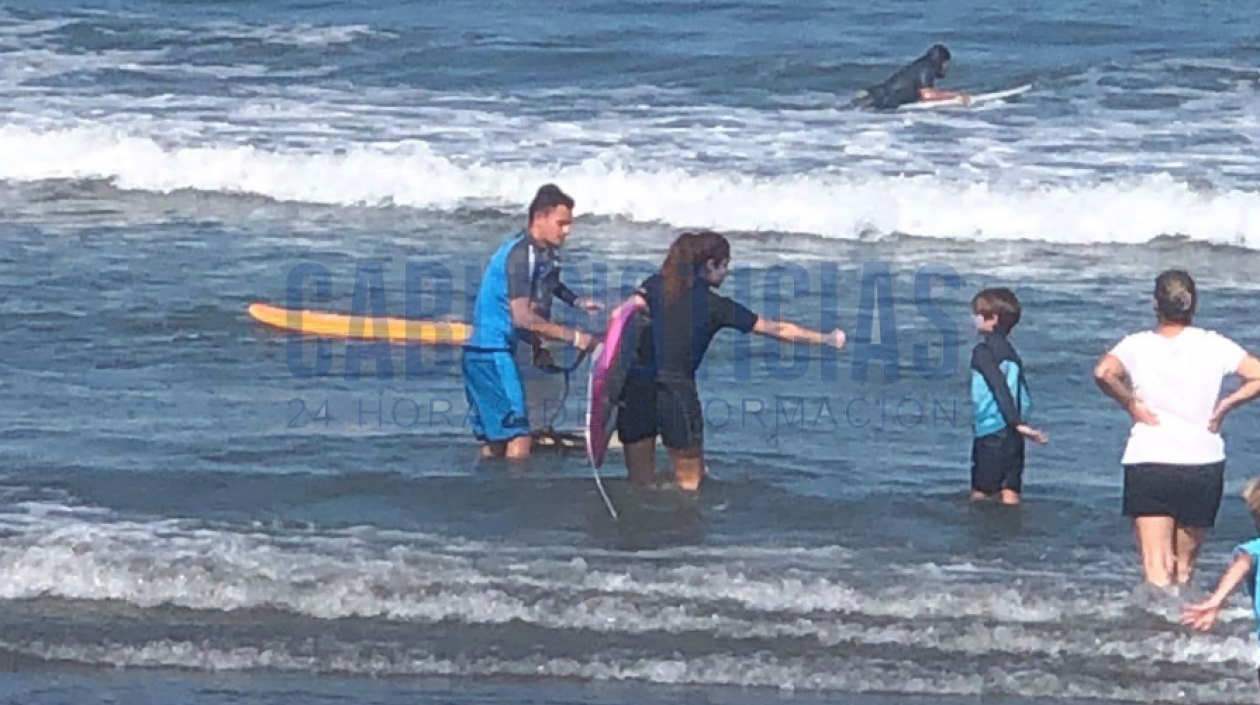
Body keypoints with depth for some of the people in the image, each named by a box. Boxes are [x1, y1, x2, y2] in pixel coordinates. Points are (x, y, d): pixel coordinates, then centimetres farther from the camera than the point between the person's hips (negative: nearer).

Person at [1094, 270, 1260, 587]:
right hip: (1203, 463, 2)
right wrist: (1225, 406, 1)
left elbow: (1104, 372, -21)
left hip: (1148, 463, -2)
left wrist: (1130, 404, -6)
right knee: (1185, 566, 18)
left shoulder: (1137, 345, -2)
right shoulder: (1213, 345, 1)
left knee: (1157, 569, -7)